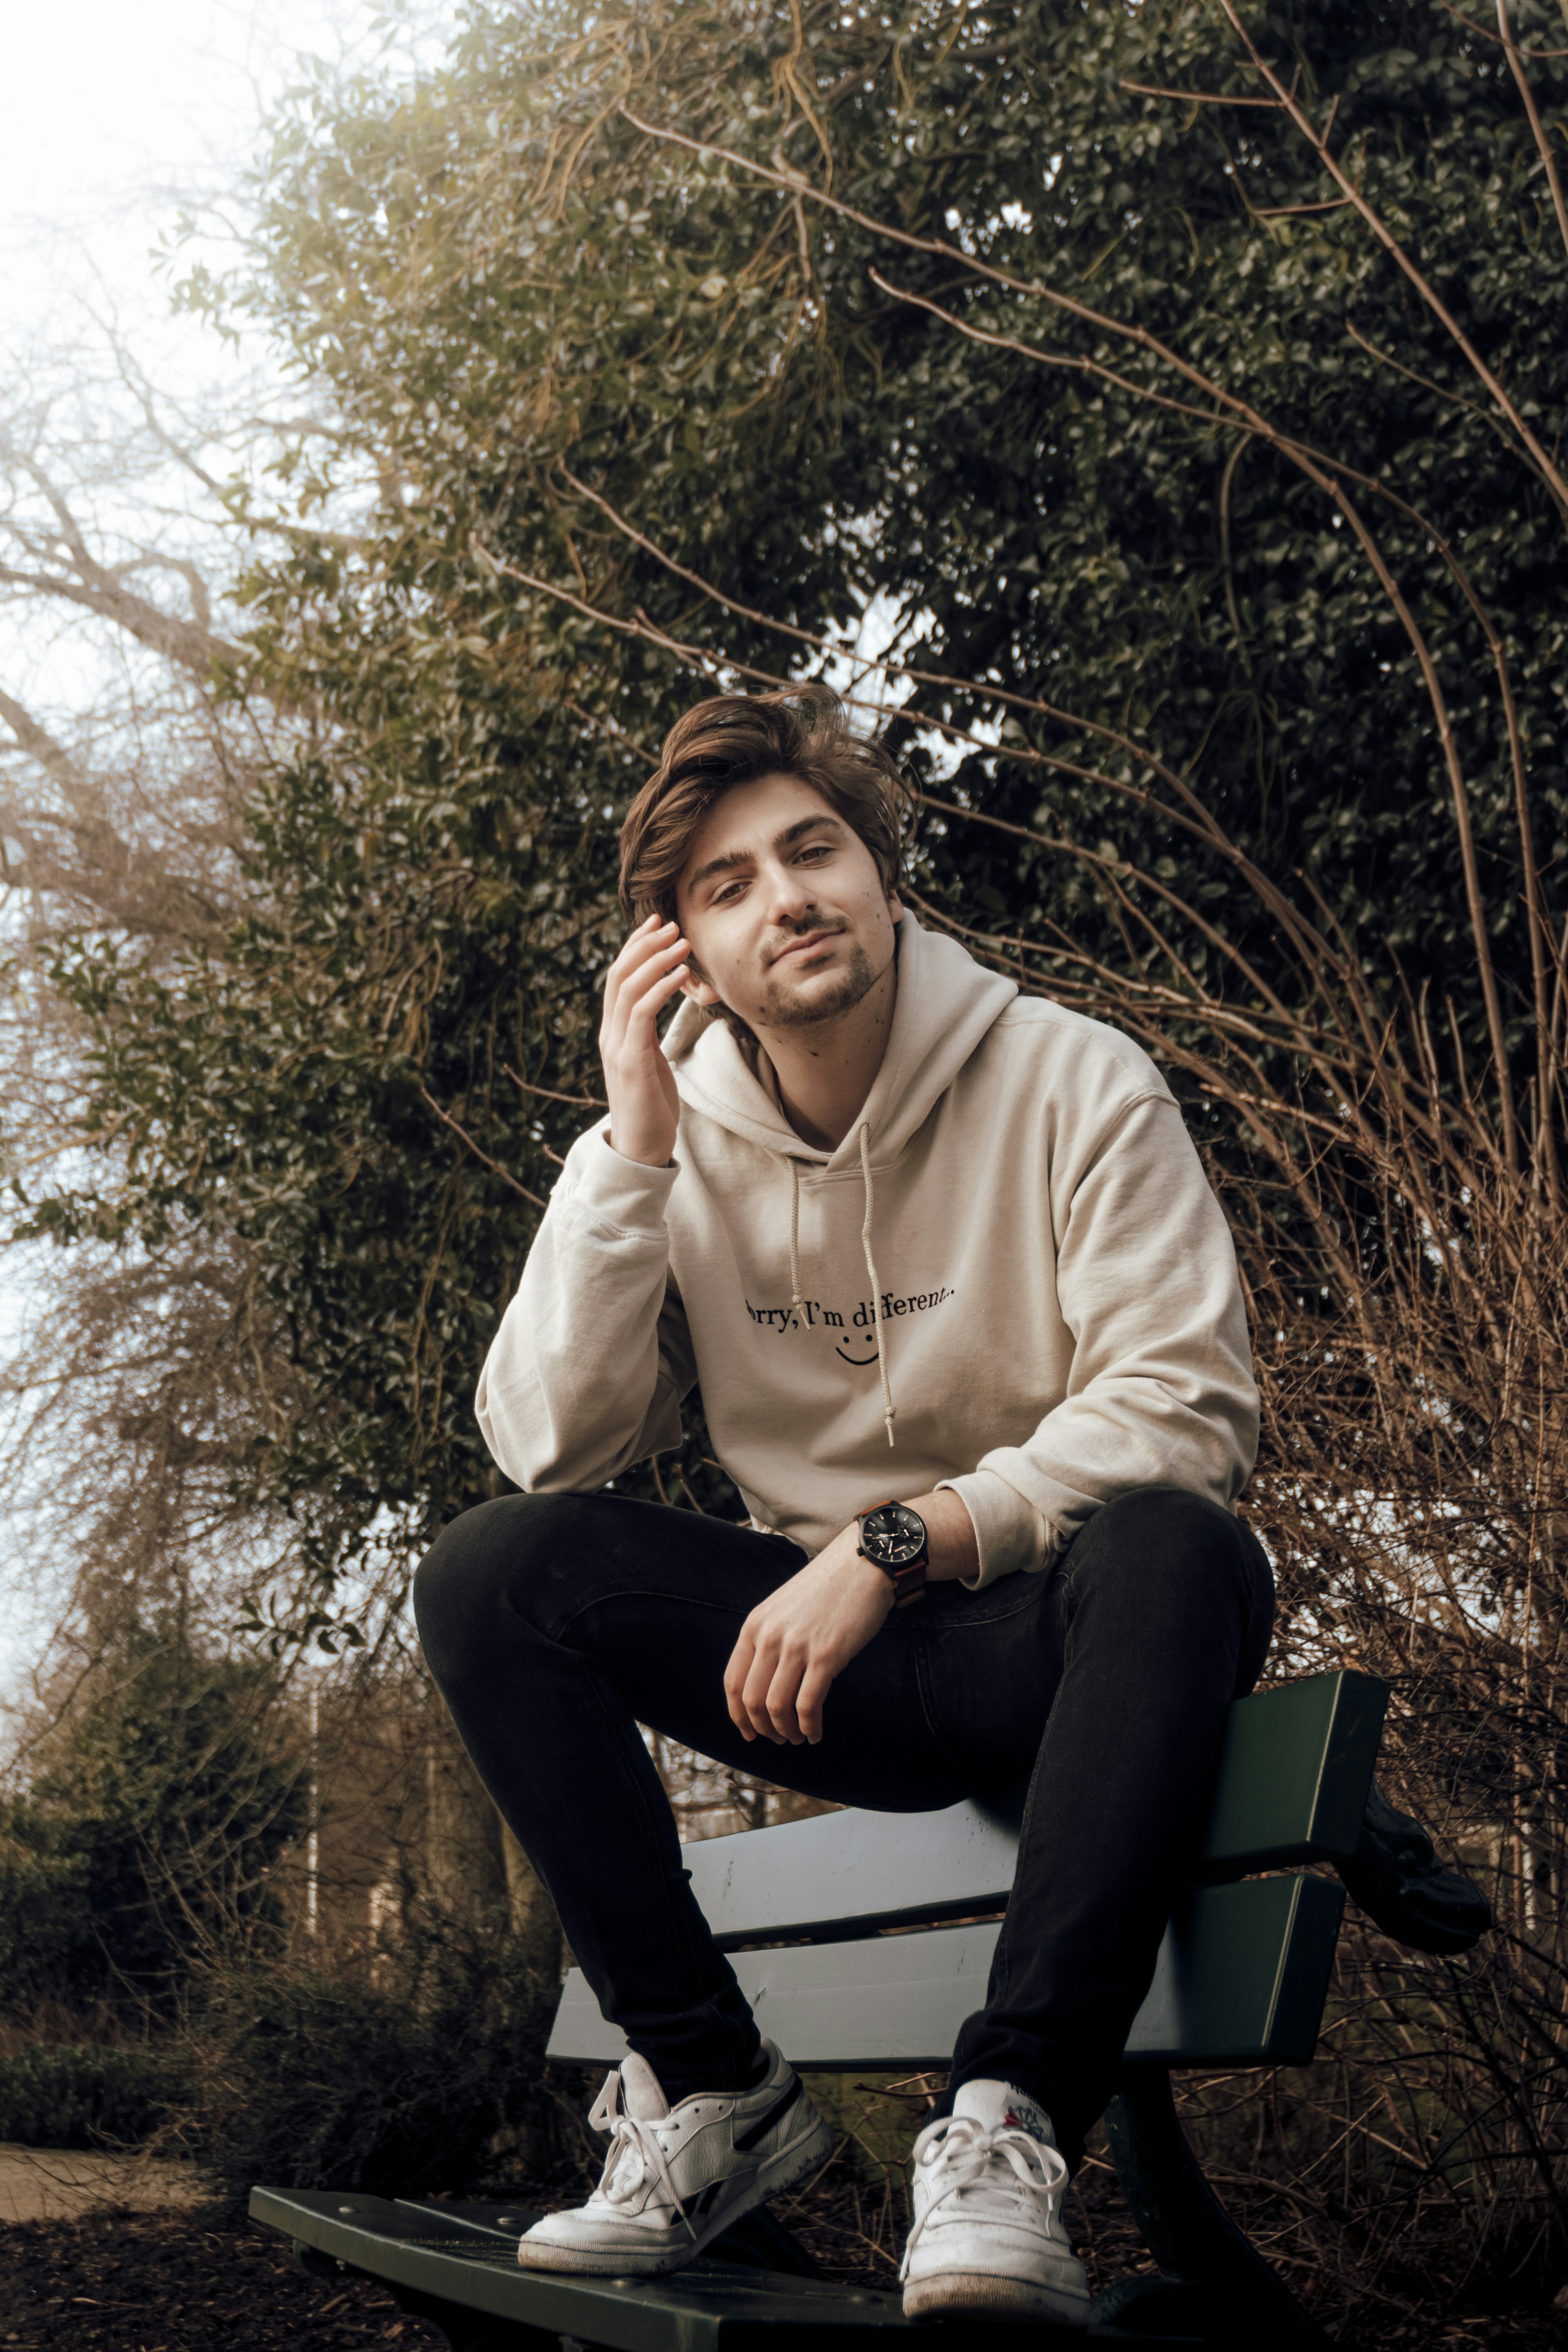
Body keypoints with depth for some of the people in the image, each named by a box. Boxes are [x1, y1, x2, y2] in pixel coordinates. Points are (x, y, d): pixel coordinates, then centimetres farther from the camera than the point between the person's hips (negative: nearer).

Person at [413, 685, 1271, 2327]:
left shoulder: (1072, 1083, -8)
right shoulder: (677, 1147, 2)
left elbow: (1187, 1404, -17)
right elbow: (549, 1447, -8)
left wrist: (893, 1543, -23)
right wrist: (633, 1146, -15)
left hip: (1053, 1638, -3)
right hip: (831, 1669, 3)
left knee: (1175, 1550, -36)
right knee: (491, 1573, -18)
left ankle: (1009, 2120, -34)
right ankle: (710, 2088, -11)